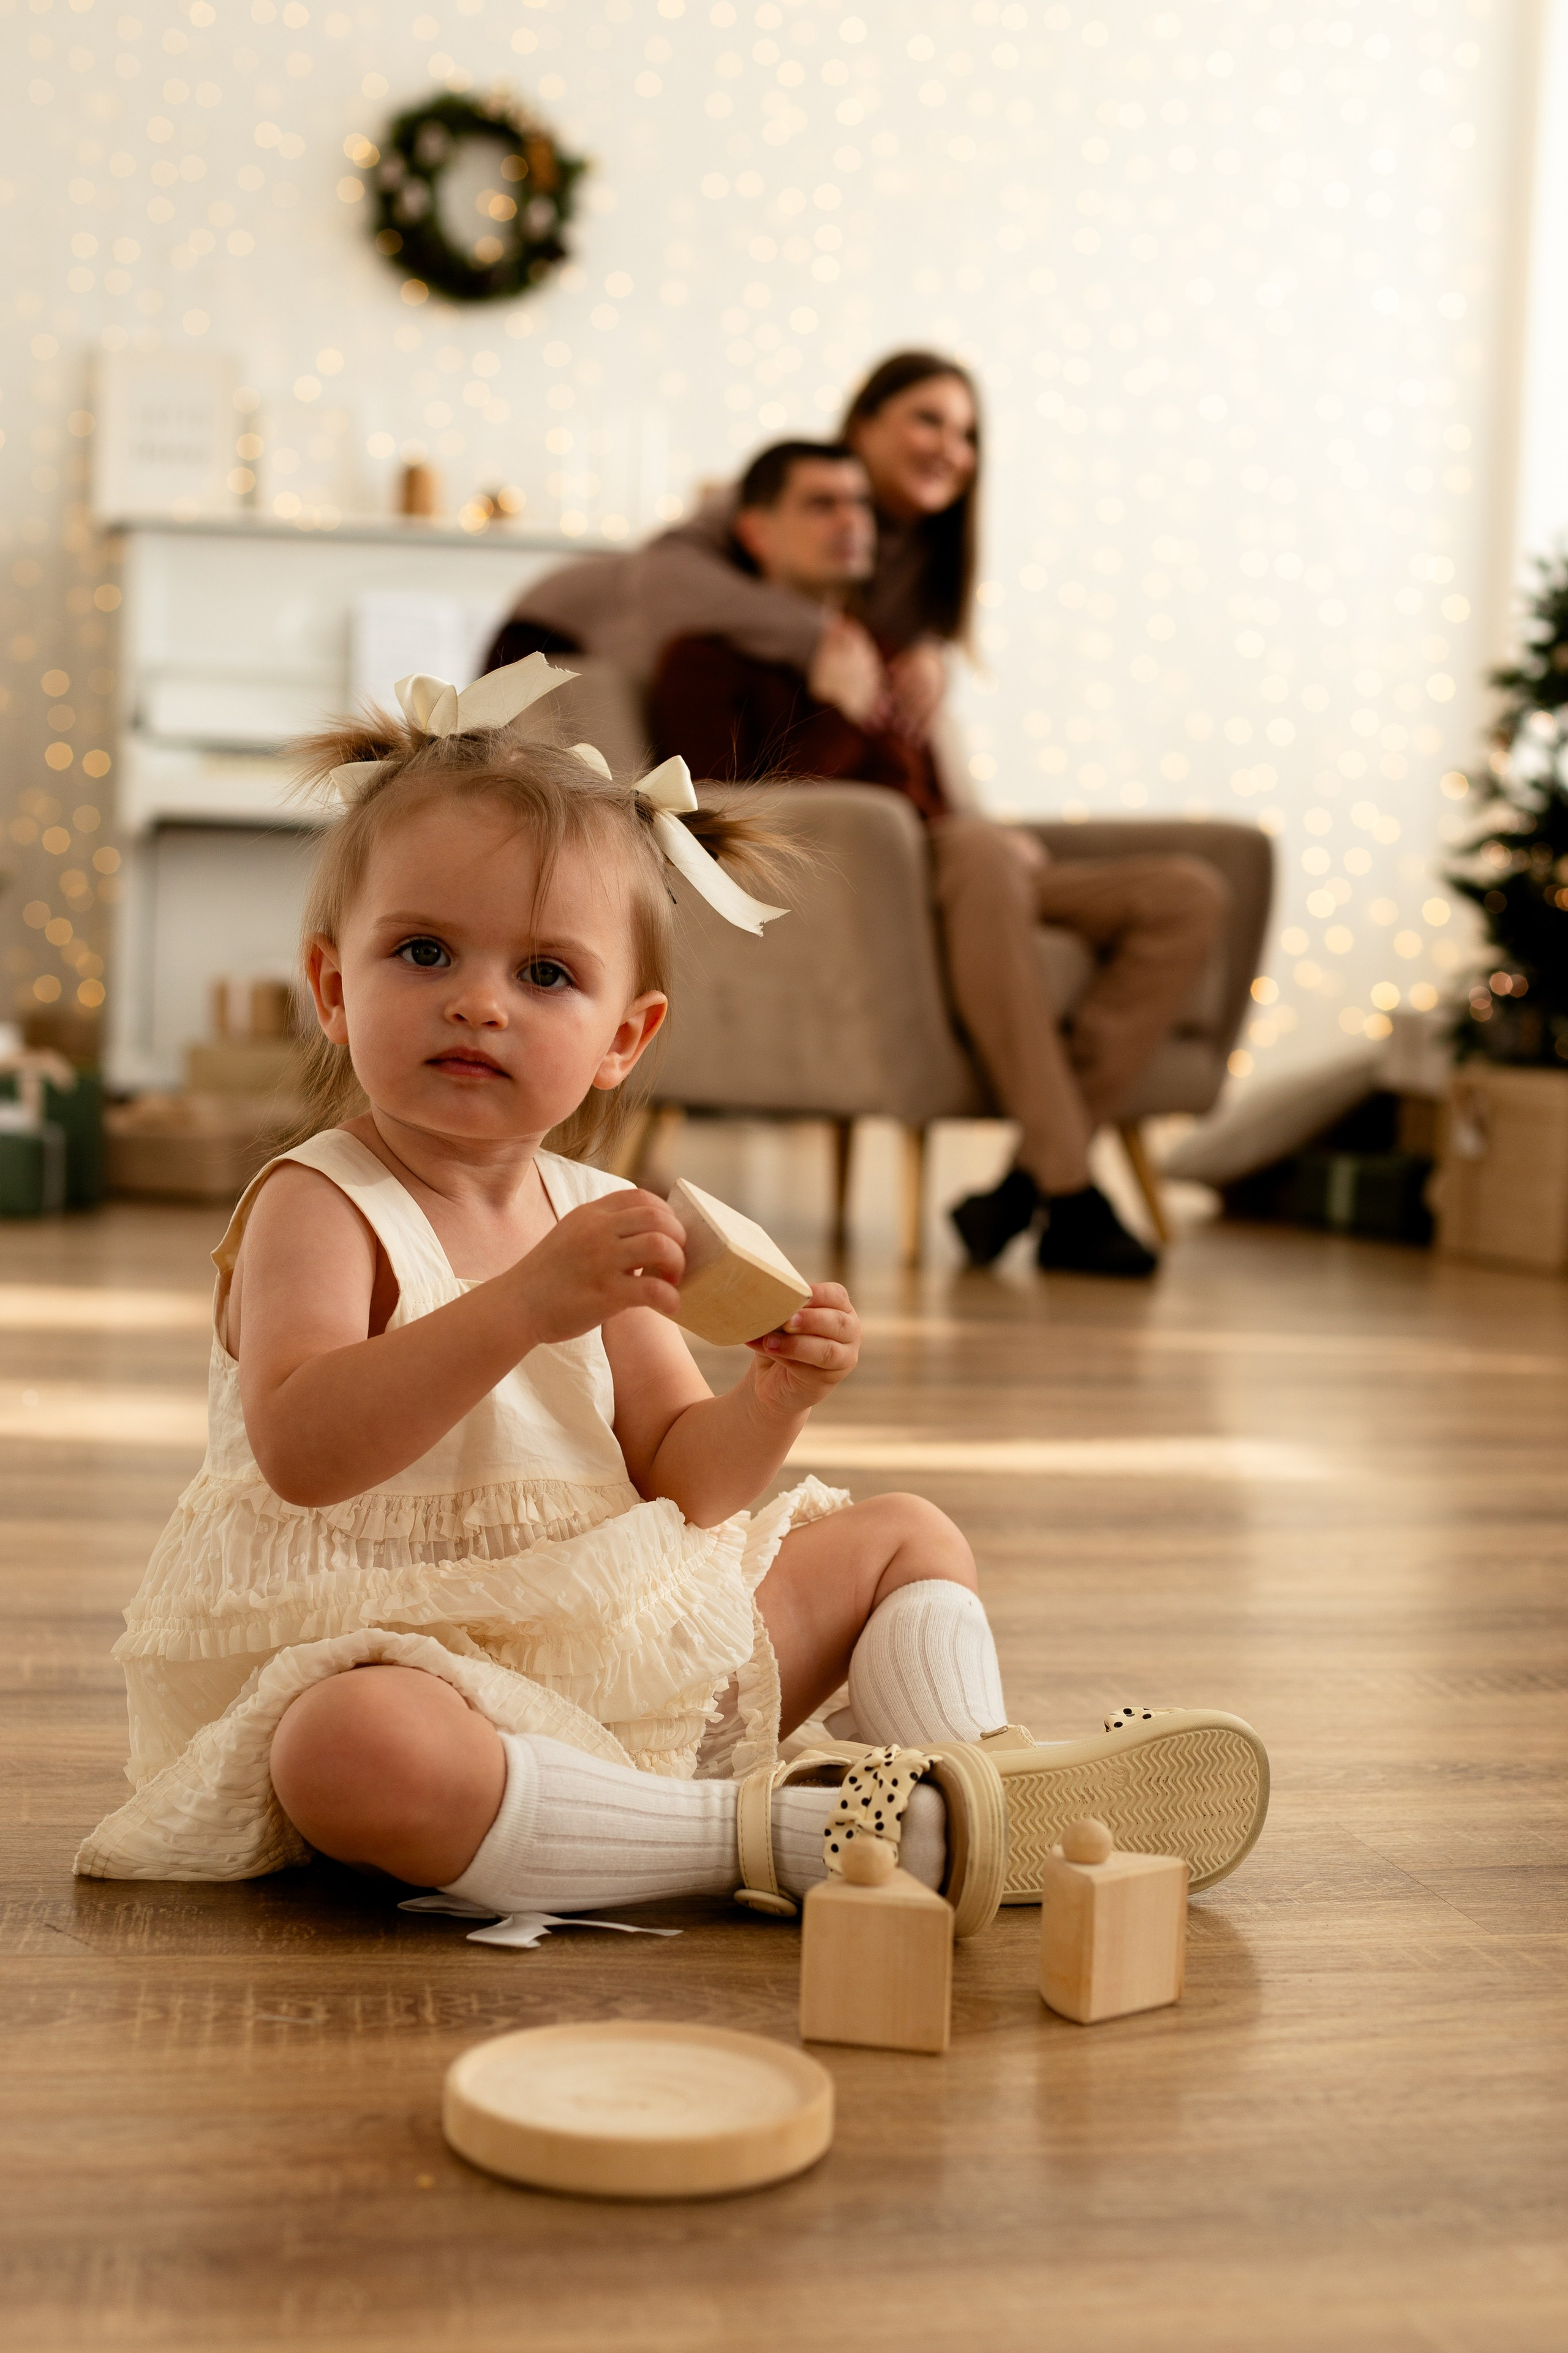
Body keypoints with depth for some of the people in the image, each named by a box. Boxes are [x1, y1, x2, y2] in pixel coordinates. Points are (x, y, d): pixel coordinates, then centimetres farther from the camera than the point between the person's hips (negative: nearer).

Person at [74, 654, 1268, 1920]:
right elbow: (299, 1450, -29)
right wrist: (523, 1305, -38)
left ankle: (975, 1781, -11)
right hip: (394, 1658, -7)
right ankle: (770, 1833, -36)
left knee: (909, 1536, 12)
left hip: (633, 1649, 7)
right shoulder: (318, 1203, -11)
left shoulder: (600, 1217, 8)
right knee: (353, 1749, -43)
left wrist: (770, 1402, -14)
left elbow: (677, 1478, 8)